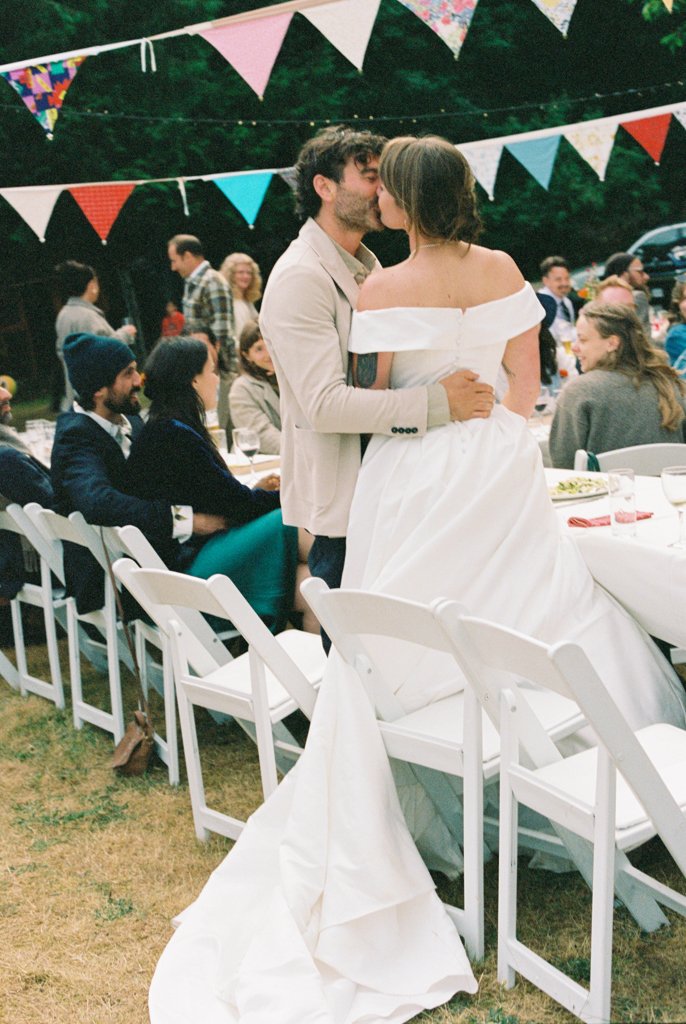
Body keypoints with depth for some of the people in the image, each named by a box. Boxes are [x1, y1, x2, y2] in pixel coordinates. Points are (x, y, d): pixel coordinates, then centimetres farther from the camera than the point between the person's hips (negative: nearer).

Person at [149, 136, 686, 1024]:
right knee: (535, 612, 17)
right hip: (503, 463, 5)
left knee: (393, 653, 5)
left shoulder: (382, 289, -11)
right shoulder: (503, 271, 2)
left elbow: (371, 399, -8)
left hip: (418, 477, -5)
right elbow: (526, 386, 6)